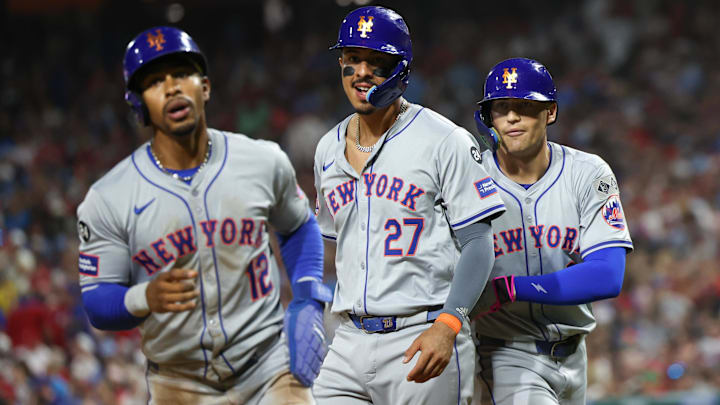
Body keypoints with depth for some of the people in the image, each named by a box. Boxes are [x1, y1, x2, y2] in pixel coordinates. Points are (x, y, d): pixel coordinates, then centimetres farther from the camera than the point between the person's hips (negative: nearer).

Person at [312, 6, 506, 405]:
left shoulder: (445, 141, -4)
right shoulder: (328, 150, 15)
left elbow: (477, 244, -9)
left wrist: (447, 326, -21)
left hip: (423, 341, -5)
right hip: (350, 340, 5)